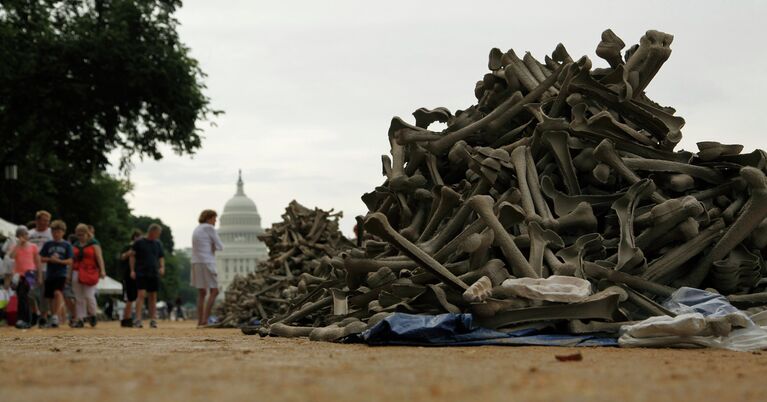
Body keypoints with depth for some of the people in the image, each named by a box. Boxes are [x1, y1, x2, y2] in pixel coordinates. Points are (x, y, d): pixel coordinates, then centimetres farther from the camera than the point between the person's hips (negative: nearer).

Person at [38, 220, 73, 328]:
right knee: (50, 297, 7)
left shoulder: (66, 245, 3)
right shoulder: (48, 244, 9)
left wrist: (59, 261, -15)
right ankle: (53, 316, 22)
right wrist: (50, 259, -10)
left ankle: (57, 316, -26)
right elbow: (41, 258, 8)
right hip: (49, 274, 4)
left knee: (58, 292, -24)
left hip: (61, 273, -3)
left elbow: (70, 261, -1)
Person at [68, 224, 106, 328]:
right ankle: (80, 319, 6)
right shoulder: (75, 246, 15)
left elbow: (99, 258, -8)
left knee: (89, 295, -11)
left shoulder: (93, 244, 1)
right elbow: (72, 261, 18)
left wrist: (102, 270, -20)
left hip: (90, 273, -5)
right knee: (79, 298, 3)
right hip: (77, 273, 5)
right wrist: (70, 275, 14)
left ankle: (92, 315, 13)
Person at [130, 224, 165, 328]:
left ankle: (153, 320, 10)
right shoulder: (139, 242, -1)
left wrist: (162, 267, 0)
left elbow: (161, 257, 18)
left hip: (154, 273, 5)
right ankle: (138, 320, -16)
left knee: (153, 296, 6)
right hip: (141, 273, -5)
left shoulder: (158, 244, 13)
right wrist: (132, 270, -6)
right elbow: (132, 256, 1)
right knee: (141, 294, -13)